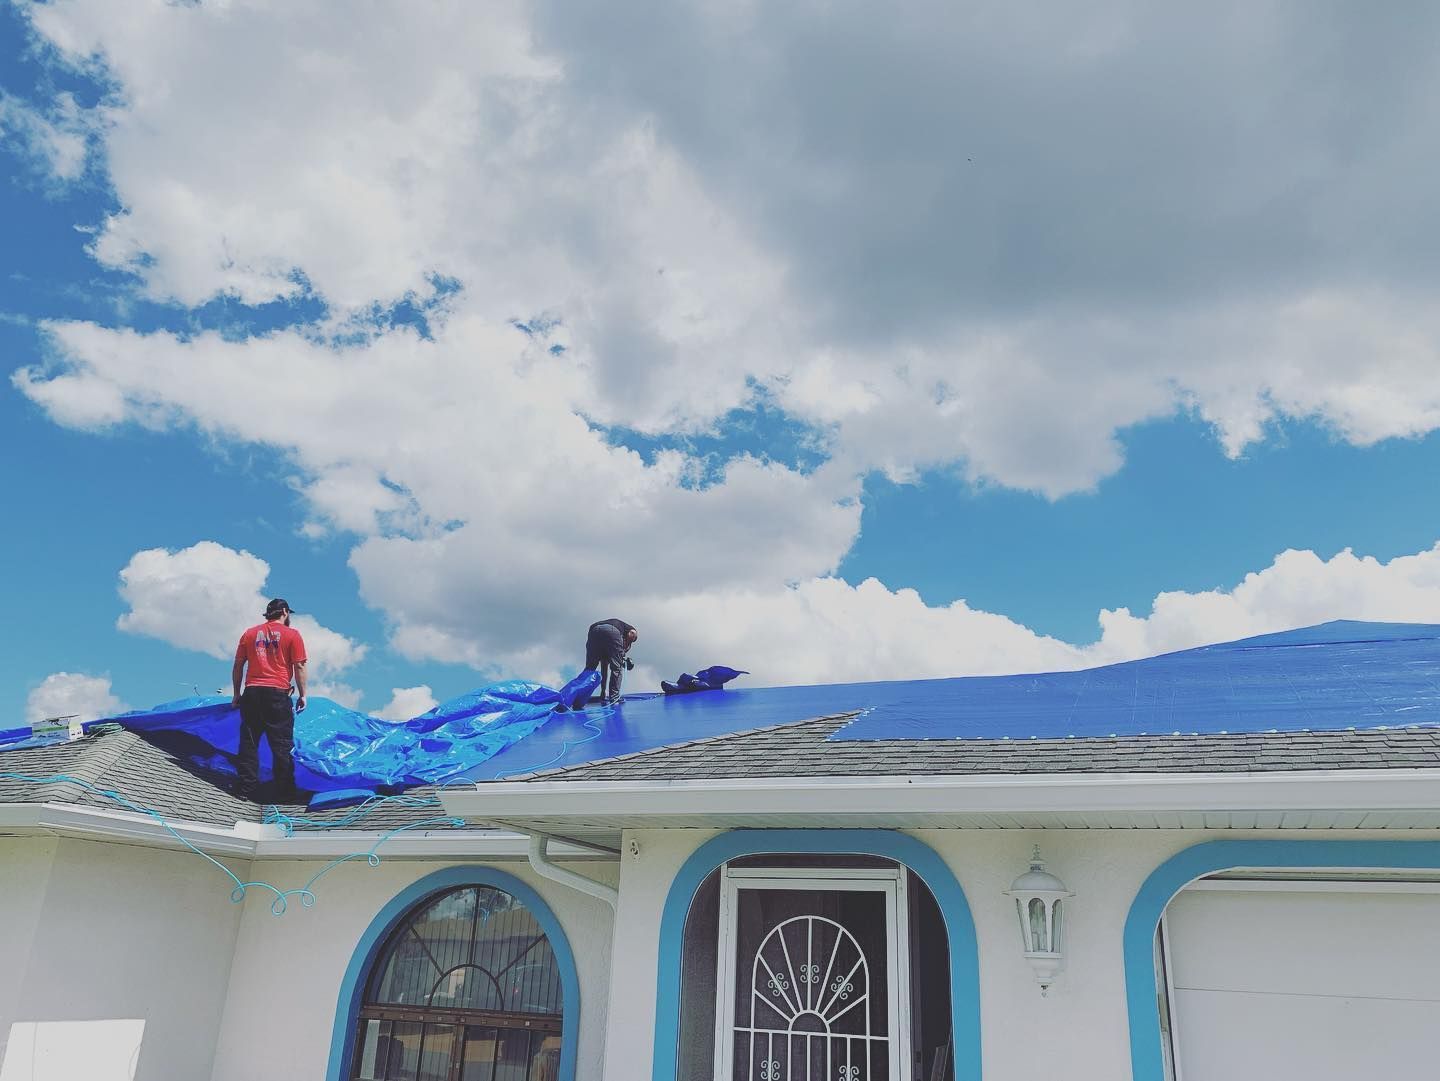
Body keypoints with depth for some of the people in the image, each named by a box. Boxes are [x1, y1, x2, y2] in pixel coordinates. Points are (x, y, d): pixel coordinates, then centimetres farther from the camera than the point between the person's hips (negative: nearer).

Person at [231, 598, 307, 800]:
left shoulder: (249, 634, 13)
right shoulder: (292, 635, 2)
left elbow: (238, 666, 12)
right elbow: (299, 667, -4)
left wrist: (237, 694, 18)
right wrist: (302, 694, 2)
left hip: (251, 693, 3)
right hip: (278, 693, -3)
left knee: (249, 743, 8)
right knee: (282, 745, 2)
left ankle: (246, 790, 7)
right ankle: (285, 792, 4)